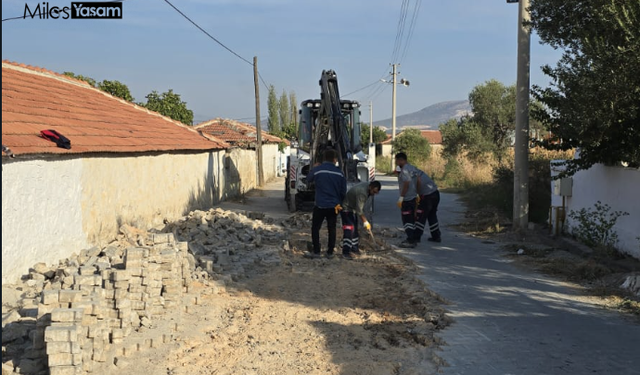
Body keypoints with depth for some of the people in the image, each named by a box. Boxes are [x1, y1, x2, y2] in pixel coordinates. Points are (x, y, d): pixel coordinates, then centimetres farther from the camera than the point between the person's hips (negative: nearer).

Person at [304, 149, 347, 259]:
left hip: (320, 205, -2)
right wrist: (340, 202, 22)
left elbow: (308, 180, 11)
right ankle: (330, 252, 16)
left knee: (315, 228, 9)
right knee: (332, 229, 13)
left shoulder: (317, 170, -11)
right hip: (334, 206, 3)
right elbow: (343, 191, 5)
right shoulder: (339, 173, -3)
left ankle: (316, 252, 7)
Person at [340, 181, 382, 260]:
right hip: (346, 209, -10)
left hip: (353, 208, 10)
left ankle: (354, 248, 26)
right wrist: (365, 222, -22)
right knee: (349, 229, -18)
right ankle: (346, 252, -20)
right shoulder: (362, 192, -33)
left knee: (355, 229, 14)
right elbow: (359, 210, -28)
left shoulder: (367, 185, -2)